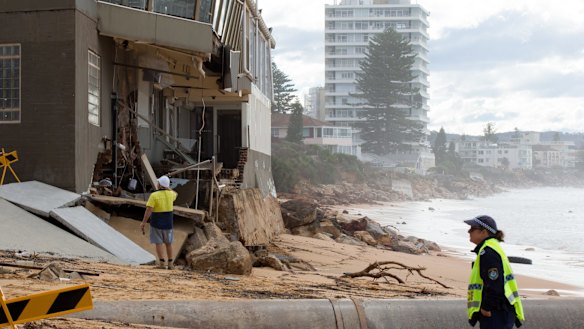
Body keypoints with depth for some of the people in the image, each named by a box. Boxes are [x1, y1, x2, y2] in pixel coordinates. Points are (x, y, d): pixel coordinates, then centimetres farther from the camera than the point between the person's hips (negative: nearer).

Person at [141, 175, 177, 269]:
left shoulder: (154, 195, -17)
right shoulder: (170, 194, -2)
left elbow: (149, 210, -21)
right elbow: (175, 194, 24)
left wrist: (143, 222, -16)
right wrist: (167, 187, 23)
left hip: (157, 222, -4)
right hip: (168, 222, 4)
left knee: (158, 242, 1)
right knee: (168, 242, 13)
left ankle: (162, 263, -4)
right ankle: (170, 263, 13)